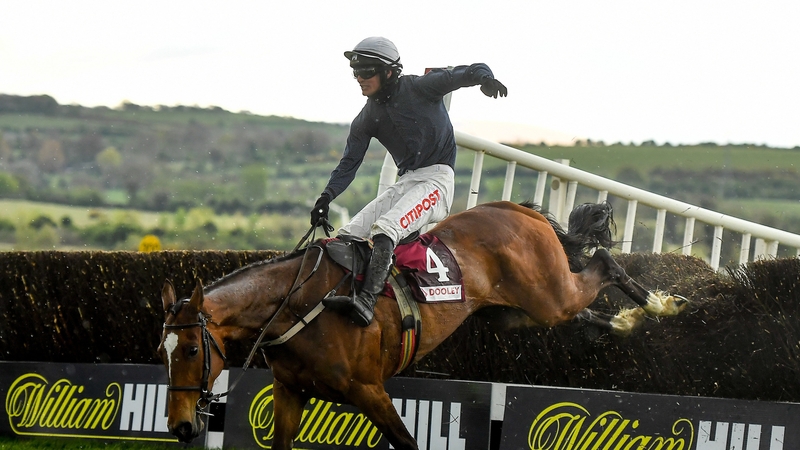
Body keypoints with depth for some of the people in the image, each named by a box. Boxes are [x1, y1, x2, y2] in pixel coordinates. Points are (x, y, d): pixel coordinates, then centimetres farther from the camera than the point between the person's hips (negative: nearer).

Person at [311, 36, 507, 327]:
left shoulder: (420, 88, -5)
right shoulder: (366, 119, 10)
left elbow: (472, 72, -4)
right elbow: (349, 163, 11)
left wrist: (486, 79, -29)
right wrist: (326, 198, -5)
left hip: (437, 178, -8)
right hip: (405, 183, 8)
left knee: (384, 228, -31)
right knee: (348, 236, -8)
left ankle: (367, 301, -46)